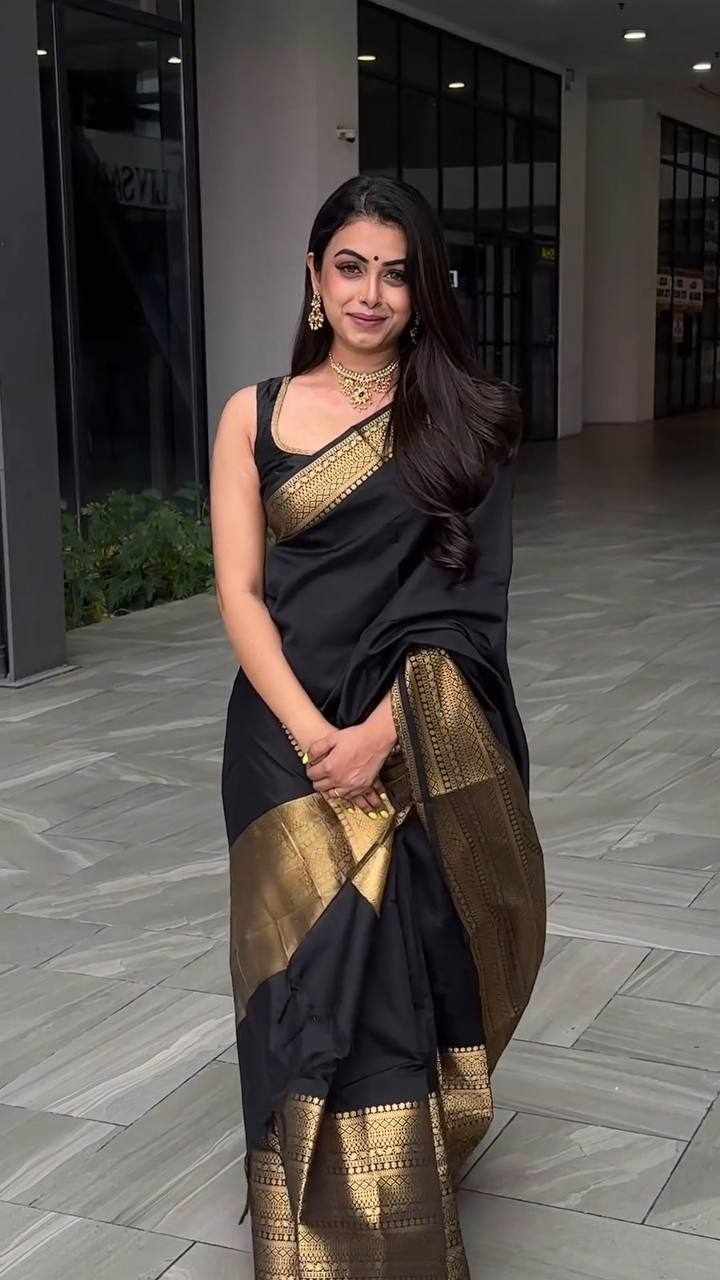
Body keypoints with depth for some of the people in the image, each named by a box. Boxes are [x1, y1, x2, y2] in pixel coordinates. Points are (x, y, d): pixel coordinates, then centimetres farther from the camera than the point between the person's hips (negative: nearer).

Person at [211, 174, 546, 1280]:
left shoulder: (463, 419, 3)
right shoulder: (255, 414, 5)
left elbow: (464, 600, -5)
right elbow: (240, 594, -1)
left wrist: (384, 732, -17)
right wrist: (312, 733, -13)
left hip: (426, 744, 0)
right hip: (291, 732, 1)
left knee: (407, 967, 0)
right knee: (317, 973, -2)